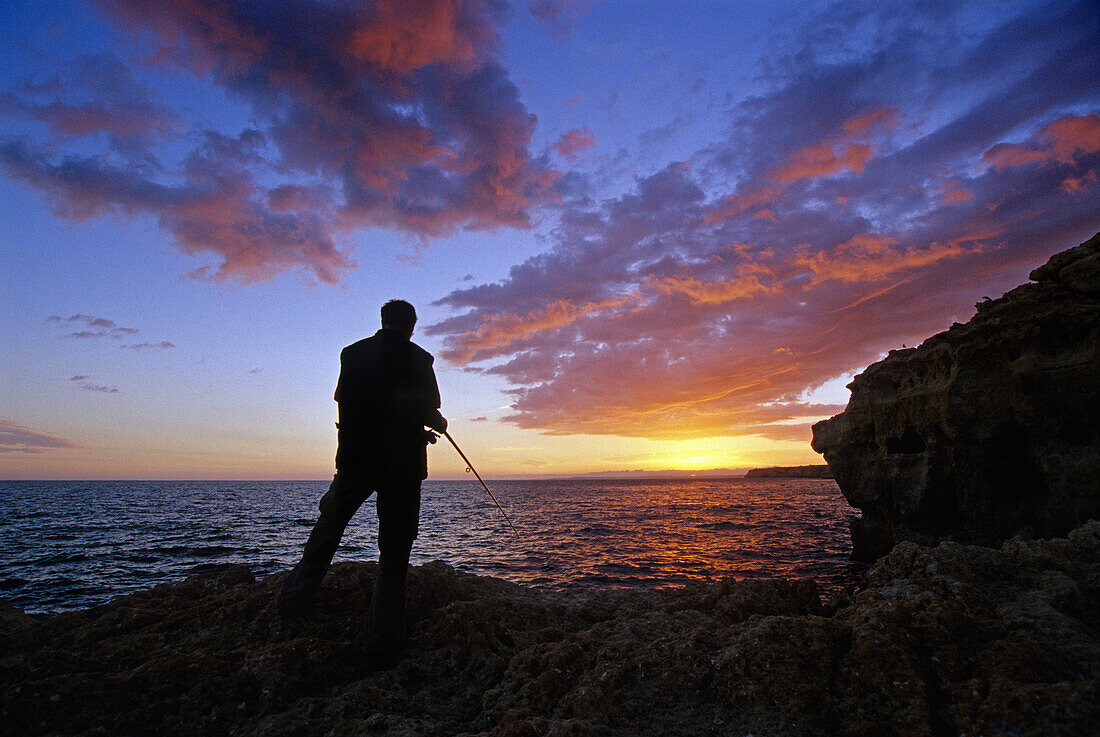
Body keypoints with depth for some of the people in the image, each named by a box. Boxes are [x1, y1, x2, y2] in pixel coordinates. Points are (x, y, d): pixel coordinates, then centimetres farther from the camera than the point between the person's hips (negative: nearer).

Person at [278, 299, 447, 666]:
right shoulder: (419, 359, -4)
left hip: (355, 459, 3)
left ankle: (296, 598, 32)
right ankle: (383, 641, 6)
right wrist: (438, 423, 19)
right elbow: (428, 413, -6)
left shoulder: (352, 353, 5)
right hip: (403, 464, -2)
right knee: (394, 551, 5)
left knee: (328, 528, 24)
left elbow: (344, 403, 12)